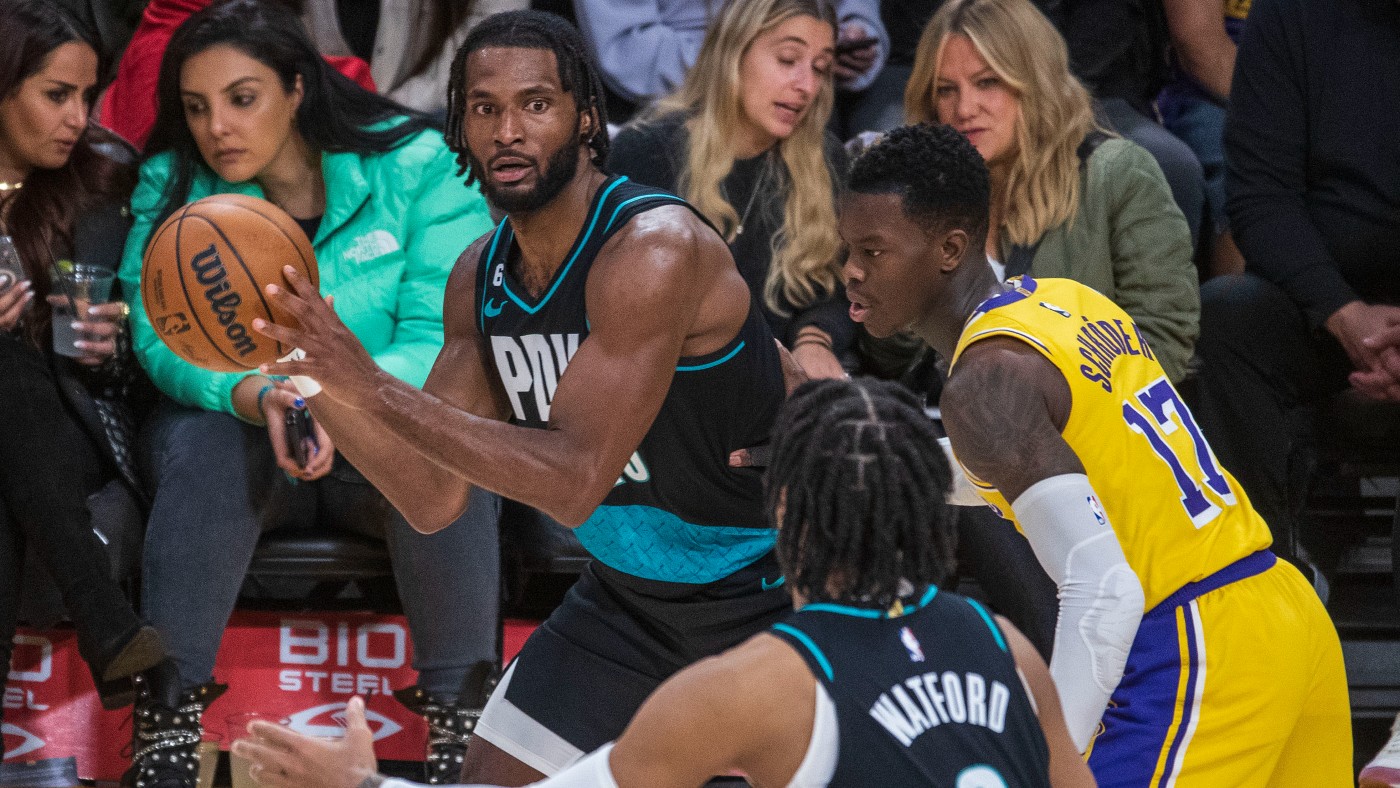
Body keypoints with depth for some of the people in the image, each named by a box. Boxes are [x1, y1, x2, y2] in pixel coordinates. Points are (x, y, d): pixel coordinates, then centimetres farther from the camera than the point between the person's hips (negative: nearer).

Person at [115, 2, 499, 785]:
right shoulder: (173, 184, -3)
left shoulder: (415, 166, -10)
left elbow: (441, 336, -16)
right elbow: (163, 338, -14)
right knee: (202, 443, -32)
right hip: (240, 427, 1)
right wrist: (258, 398, -34)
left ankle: (460, 708, -22)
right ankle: (169, 710, -29)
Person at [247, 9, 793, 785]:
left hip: (763, 599, -6)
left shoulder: (655, 248, -27)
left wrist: (371, 385, -36)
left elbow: (575, 481, -33)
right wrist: (311, 374, -14)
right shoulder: (481, 275, -2)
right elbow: (434, 500, 0)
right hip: (625, 600, 7)